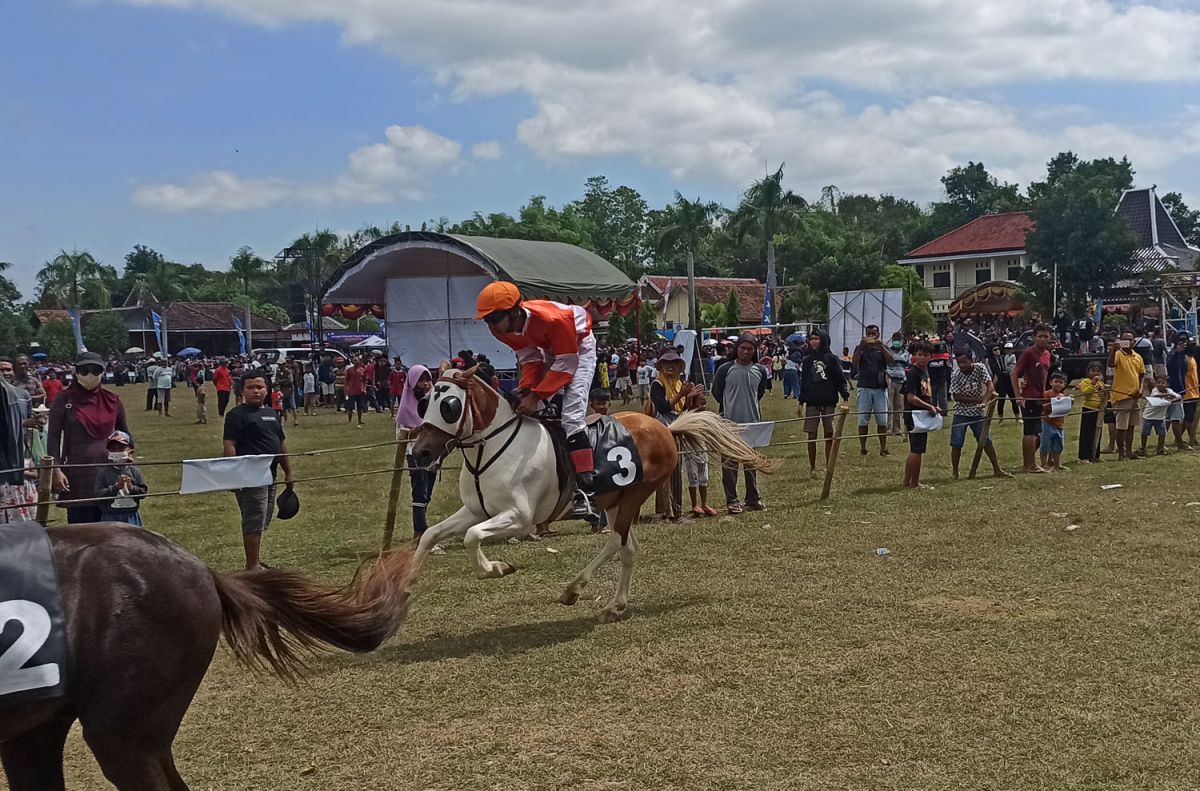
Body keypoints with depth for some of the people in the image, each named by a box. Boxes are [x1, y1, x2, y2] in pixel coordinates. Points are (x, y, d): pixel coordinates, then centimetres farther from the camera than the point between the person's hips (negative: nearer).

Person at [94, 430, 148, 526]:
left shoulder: (134, 471, 1)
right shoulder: (103, 472, -4)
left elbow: (143, 491, 0)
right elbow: (98, 494, -12)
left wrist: (132, 488, -19)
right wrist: (116, 487, -22)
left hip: (131, 516, 2)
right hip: (110, 517, -2)